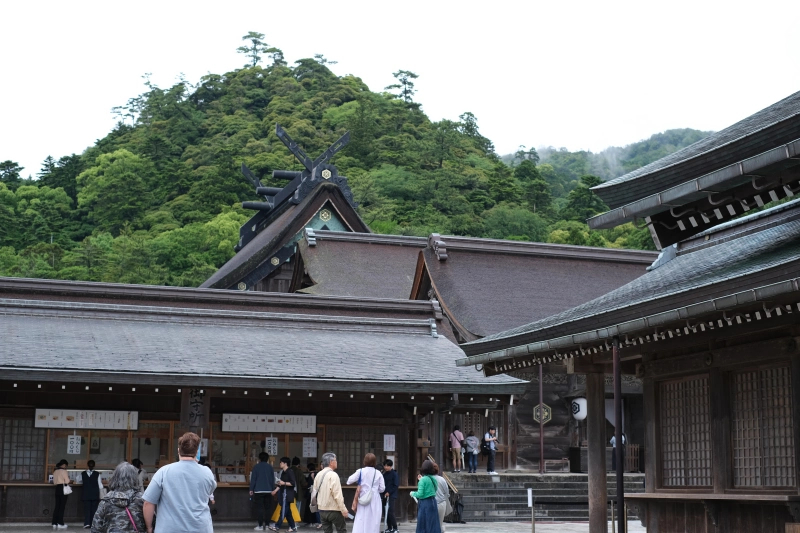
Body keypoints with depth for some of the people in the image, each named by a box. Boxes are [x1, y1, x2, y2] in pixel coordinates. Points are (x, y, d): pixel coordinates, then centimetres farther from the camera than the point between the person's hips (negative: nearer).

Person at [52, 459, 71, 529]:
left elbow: (54, 482, 14)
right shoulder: (63, 471, -9)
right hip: (63, 489, -7)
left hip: (57, 488, 7)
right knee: (62, 506, -3)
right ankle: (60, 524, -4)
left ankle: (54, 523, 6)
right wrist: (71, 481, 8)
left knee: (57, 506, 8)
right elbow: (67, 481, -12)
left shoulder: (55, 471, 12)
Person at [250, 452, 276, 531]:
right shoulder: (270, 467, 6)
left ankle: (260, 525, -4)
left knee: (259, 508, 0)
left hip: (258, 491, -2)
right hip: (268, 491, 2)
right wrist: (272, 489, 14)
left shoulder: (256, 467, -1)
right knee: (267, 508, 8)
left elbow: (253, 479, -3)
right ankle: (265, 524, 2)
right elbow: (273, 479, 8)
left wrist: (251, 489, 2)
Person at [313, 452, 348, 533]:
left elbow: (315, 492, 12)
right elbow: (337, 494, -19)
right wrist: (343, 509, -15)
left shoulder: (318, 475, 5)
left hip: (322, 509, 7)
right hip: (334, 509, -7)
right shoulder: (333, 475, -16)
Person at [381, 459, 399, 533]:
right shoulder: (384, 474, 11)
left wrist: (389, 492, -16)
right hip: (385, 495, 6)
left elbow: (396, 486, -11)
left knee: (390, 512, -13)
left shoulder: (394, 474, -6)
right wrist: (384, 492, 1)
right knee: (386, 512, 6)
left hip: (392, 496, -6)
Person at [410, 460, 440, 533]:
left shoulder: (423, 480, -14)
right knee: (433, 525, 8)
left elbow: (420, 494, -17)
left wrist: (413, 493, 3)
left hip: (425, 504, -7)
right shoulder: (433, 479, 7)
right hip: (433, 502, 7)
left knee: (422, 526, 1)